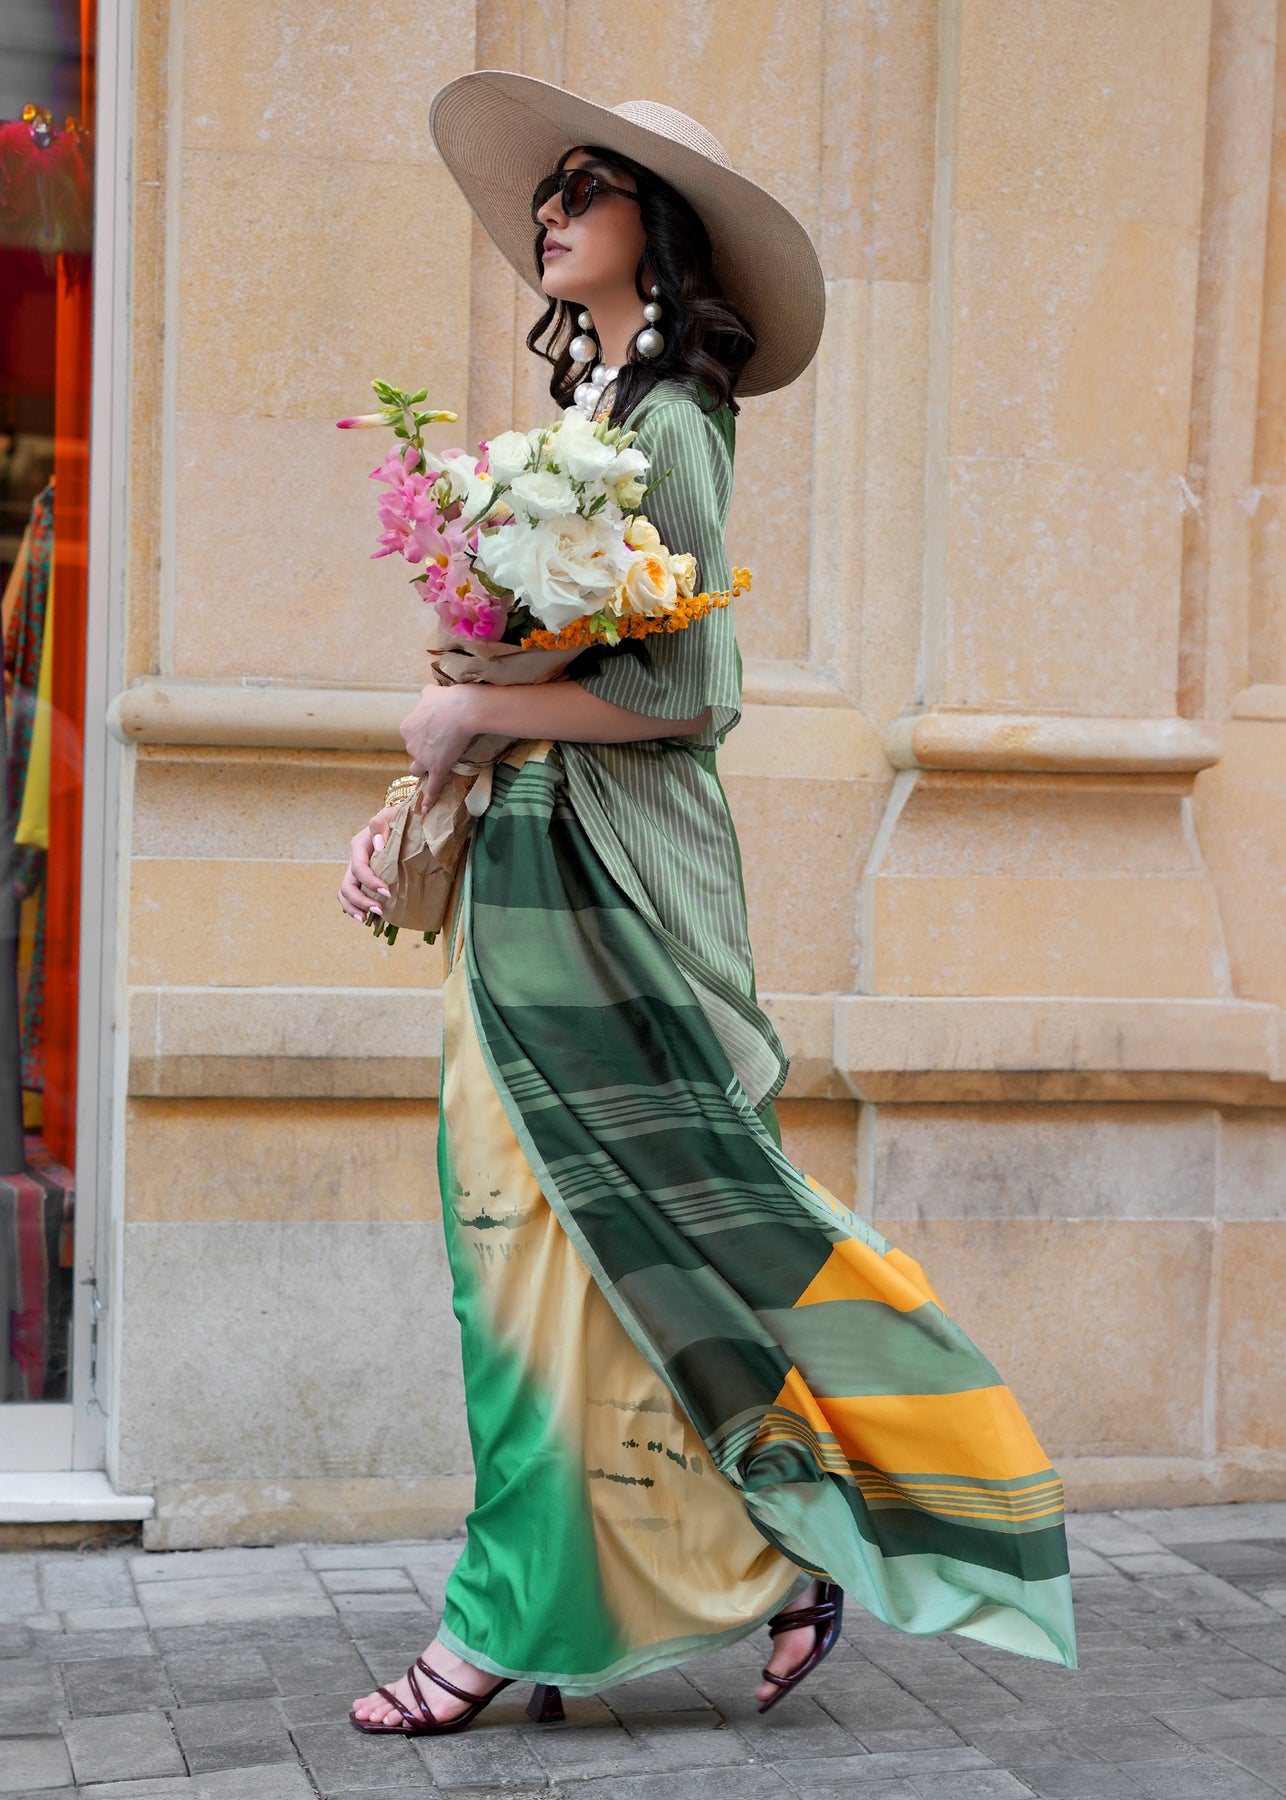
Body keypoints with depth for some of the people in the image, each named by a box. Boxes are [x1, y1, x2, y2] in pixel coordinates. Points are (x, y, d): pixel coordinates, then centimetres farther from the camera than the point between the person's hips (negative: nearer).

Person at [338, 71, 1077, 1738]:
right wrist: (405, 810, 10)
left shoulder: (669, 421, -9)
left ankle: (511, 1625, 7)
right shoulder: (576, 412, 18)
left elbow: (676, 689, -16)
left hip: (609, 876, -9)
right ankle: (777, 1553, 17)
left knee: (567, 1234, -3)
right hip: (524, 866, 9)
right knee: (536, 1234, 9)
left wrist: (468, 714, -10)